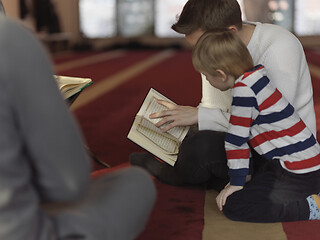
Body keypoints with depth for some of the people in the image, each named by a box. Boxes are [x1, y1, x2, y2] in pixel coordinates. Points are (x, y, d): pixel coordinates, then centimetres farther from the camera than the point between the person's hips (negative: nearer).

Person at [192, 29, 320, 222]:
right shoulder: (255, 77, 11)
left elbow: (236, 139, -15)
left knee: (233, 206, -12)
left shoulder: (243, 90, -19)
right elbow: (244, 134, 17)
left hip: (298, 175, -10)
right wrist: (245, 175, 23)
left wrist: (237, 182, -4)